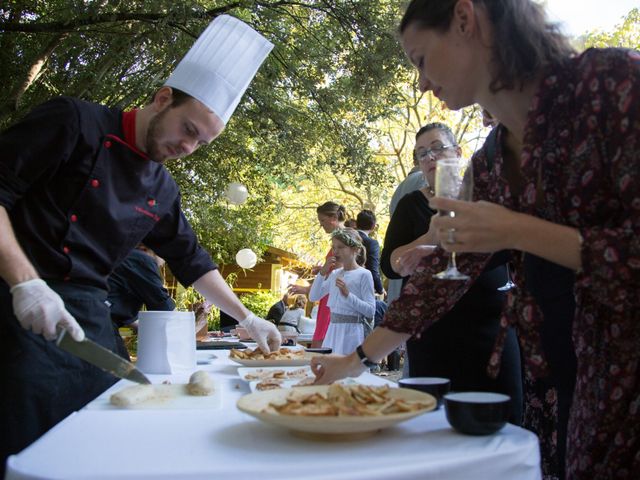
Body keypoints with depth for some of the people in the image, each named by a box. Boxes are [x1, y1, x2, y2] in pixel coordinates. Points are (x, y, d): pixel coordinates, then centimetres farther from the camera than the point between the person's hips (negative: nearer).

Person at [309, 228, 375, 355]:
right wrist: (322, 273, 0)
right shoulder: (334, 274, 12)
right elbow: (313, 297, 10)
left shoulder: (364, 274, -7)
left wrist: (348, 294, -22)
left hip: (352, 330, -6)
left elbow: (371, 310, -12)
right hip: (333, 330, 6)